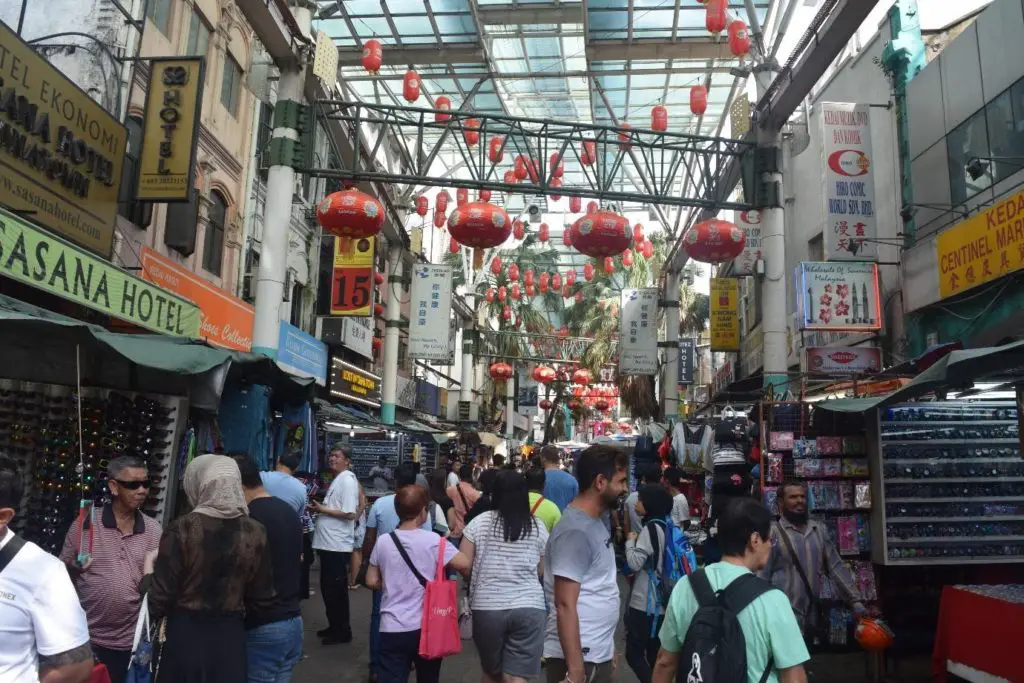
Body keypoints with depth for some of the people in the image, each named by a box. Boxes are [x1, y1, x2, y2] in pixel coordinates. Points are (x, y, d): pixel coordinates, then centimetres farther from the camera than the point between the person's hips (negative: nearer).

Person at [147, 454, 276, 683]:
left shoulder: (181, 529, -15)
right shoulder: (255, 532, -7)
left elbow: (160, 599, -12)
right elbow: (263, 602, 0)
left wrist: (149, 573, 8)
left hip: (185, 636, -2)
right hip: (231, 638, 2)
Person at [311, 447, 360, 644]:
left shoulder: (347, 480, -15)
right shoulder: (337, 480, 15)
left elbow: (349, 513, -23)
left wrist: (322, 509, -16)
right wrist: (320, 507, 7)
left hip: (337, 544, -10)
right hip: (328, 542, 10)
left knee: (337, 589, -1)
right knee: (328, 587, 17)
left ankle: (343, 631, 10)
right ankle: (334, 626, 28)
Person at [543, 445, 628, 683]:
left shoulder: (597, 520, 8)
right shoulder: (576, 530, -20)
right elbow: (565, 605, -22)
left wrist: (608, 647, 17)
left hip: (599, 653, 9)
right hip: (580, 657, -9)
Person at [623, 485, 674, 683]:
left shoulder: (650, 528, -16)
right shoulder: (665, 526, 10)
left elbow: (635, 562, -18)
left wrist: (631, 541, -4)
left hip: (645, 602, -9)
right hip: (661, 600, 9)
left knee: (634, 652, -3)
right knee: (654, 653, 14)